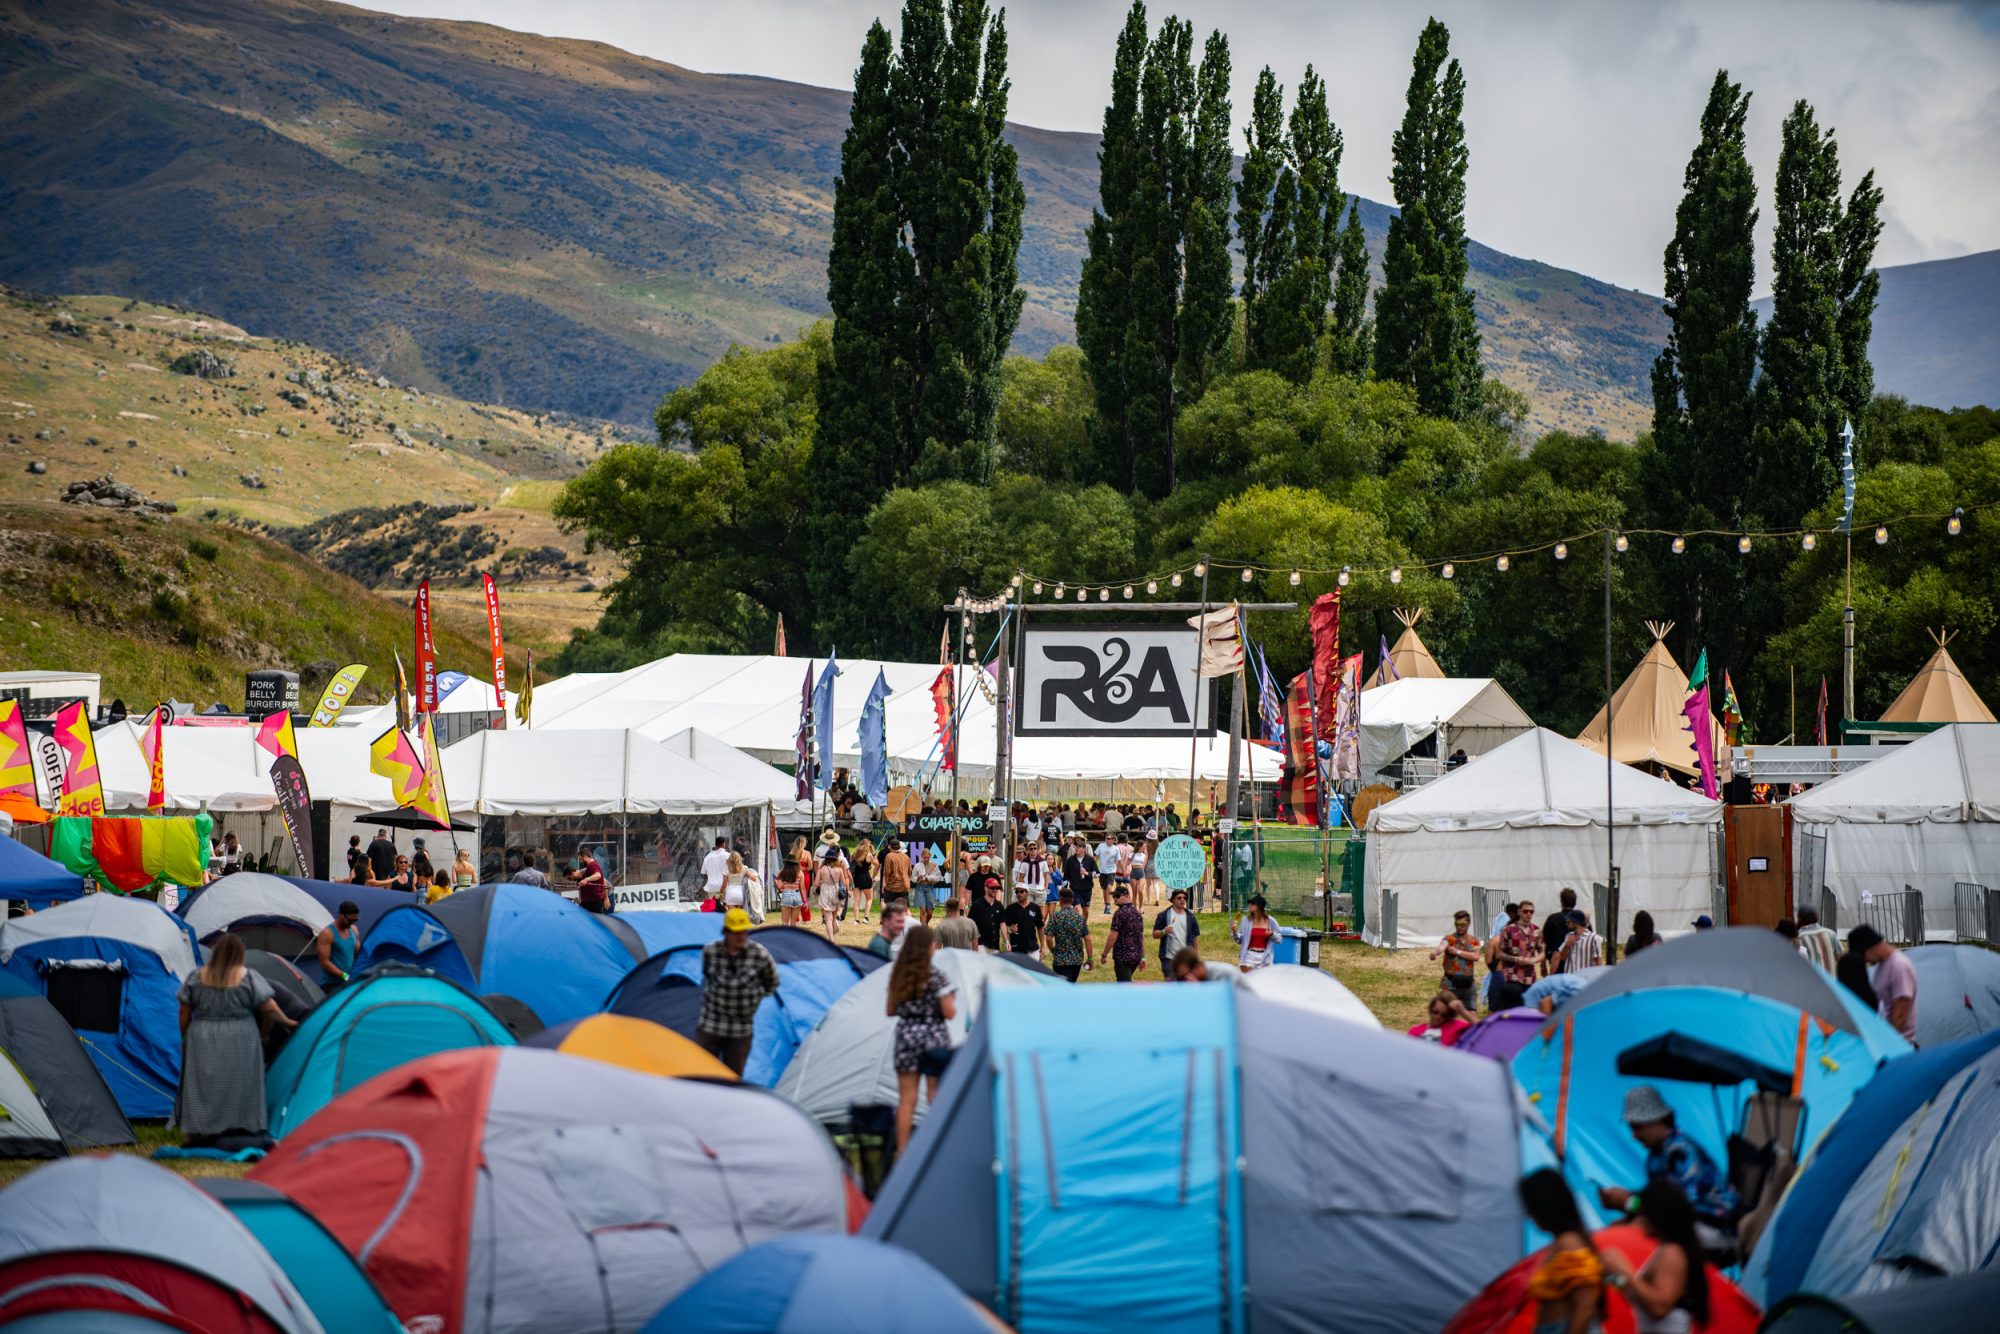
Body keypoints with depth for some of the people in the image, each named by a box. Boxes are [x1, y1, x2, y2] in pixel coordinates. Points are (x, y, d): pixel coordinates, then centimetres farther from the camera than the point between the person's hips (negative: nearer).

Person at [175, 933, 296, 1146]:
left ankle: (198, 1133, 7)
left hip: (202, 1041, 2)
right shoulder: (249, 978, -7)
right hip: (239, 1044, -2)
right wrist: (286, 1023, 12)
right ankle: (238, 1129, 4)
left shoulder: (196, 978, 0)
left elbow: (184, 1014, 4)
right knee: (237, 1087, 5)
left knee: (201, 1087, 7)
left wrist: (186, 1039, 17)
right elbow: (270, 1009, -7)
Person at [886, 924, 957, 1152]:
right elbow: (949, 1013, -11)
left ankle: (902, 1150, 6)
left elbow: (891, 1011, 9)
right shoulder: (937, 975, -11)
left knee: (906, 1098, 7)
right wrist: (952, 1000, 9)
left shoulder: (897, 975, 3)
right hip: (934, 1037, -4)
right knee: (936, 1097, 2)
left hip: (906, 1036, 4)